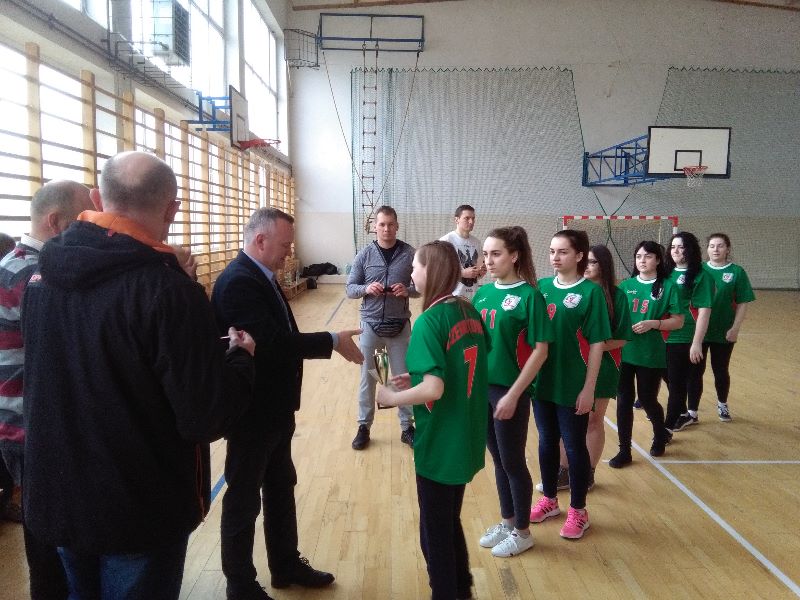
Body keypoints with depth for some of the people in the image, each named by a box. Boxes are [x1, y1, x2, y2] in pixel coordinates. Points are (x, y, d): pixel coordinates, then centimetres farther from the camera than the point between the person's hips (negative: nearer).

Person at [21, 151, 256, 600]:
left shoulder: (44, 272, -2)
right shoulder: (170, 292, -26)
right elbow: (206, 419, -24)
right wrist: (240, 358, -5)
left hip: (57, 495, 6)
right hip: (140, 509, -6)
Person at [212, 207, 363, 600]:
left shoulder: (260, 276, 8)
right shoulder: (238, 281, -23)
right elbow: (271, 341, -32)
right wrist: (333, 341, -26)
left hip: (273, 407, 10)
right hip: (252, 412, -10)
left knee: (281, 488, 22)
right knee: (244, 498, 8)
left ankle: (286, 565, 40)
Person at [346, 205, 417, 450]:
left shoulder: (410, 254, -4)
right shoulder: (364, 255, -2)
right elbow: (350, 288, 1)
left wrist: (408, 290, -18)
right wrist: (366, 289, -19)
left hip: (400, 326, 0)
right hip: (370, 325, 1)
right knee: (367, 377, 10)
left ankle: (407, 427, 24)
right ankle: (364, 426, 24)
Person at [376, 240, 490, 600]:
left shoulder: (429, 321, -20)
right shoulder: (469, 312, 3)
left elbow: (434, 389, -27)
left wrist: (391, 397, -11)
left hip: (439, 444, -8)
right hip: (467, 438, 8)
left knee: (434, 532, 11)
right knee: (450, 523, 25)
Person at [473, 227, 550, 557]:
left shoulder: (529, 296, -13)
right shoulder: (483, 293, 5)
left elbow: (540, 351, -15)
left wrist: (513, 394, -17)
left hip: (510, 392, -6)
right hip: (483, 388, 6)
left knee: (513, 461, 8)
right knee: (498, 460, 19)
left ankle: (522, 532, 28)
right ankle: (507, 521, 37)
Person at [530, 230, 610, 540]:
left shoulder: (591, 291, -10)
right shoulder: (542, 286, 3)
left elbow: (596, 344, -10)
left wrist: (588, 388, -12)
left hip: (573, 386, -4)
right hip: (542, 382, 5)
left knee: (574, 447, 9)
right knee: (546, 442, 18)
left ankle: (578, 511, 27)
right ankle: (549, 499, 37)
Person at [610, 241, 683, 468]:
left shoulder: (667, 286, -3)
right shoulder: (626, 285, 6)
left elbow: (678, 321, -4)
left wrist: (652, 324, -17)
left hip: (651, 355, -3)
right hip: (624, 352, 3)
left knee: (647, 399, 9)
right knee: (624, 400, 5)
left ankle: (661, 435, 40)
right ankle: (624, 451, 17)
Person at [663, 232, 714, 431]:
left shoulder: (701, 276, -10)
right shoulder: (667, 272, 8)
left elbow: (704, 311, -14)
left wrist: (697, 342, -18)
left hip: (686, 339, -6)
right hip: (665, 337, 6)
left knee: (677, 382, 2)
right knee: (671, 379, 17)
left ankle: (668, 426, 10)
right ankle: (683, 414, 37)